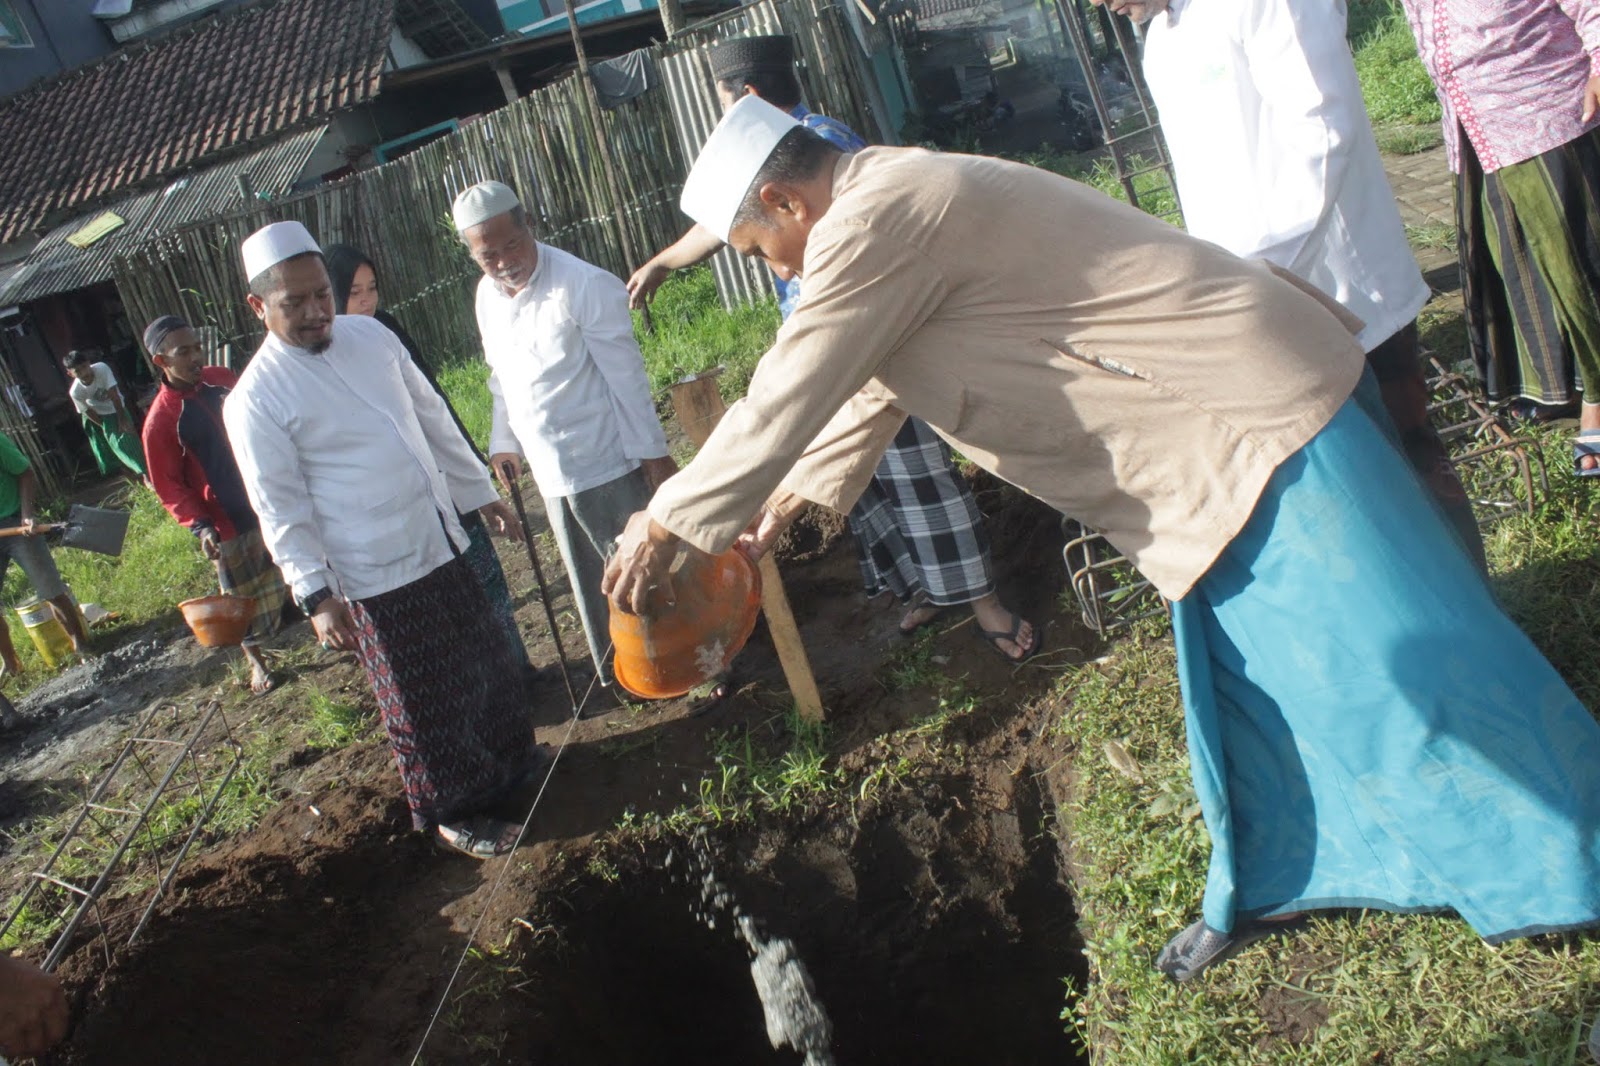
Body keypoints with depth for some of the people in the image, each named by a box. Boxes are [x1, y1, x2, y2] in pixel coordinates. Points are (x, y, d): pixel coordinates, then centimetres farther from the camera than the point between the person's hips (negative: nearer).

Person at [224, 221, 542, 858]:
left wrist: (480, 491, 14)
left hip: (443, 542, 7)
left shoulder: (369, 335, 3)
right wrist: (316, 596, -19)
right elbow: (282, 510, -14)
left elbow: (432, 420, 11)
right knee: (423, 704, 7)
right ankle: (453, 812, 28)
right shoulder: (255, 400, -14)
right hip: (375, 577, -6)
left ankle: (511, 762, 45)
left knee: (486, 666, 21)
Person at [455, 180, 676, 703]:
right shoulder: (487, 295, 4)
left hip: (607, 464, -6)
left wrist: (652, 450, -12)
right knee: (590, 586, 17)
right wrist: (503, 441, 16)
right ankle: (613, 677, 31)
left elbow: (626, 374, -14)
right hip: (550, 473, 6)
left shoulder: (583, 286, -17)